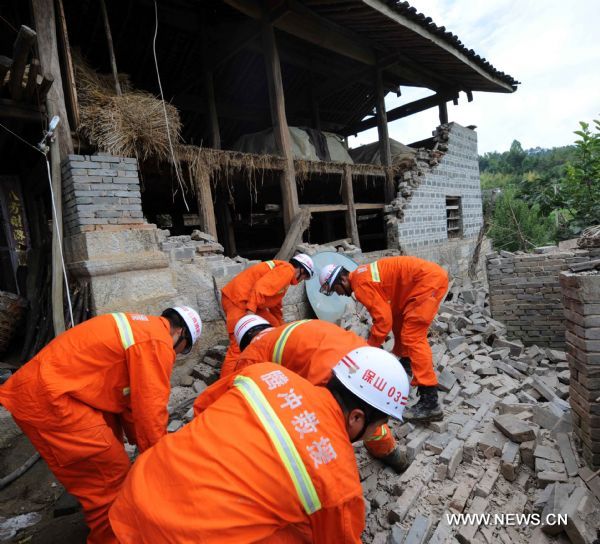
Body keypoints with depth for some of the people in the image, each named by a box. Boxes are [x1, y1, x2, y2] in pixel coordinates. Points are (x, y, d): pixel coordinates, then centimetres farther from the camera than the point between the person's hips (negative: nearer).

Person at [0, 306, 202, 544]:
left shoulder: (141, 326, 14)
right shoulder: (158, 341, -17)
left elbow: (130, 394, 19)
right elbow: (150, 409, -15)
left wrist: (140, 440, 24)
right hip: (46, 400, -10)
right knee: (112, 471, 1)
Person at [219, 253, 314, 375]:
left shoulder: (283, 272, 21)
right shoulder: (287, 269, -10)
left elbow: (276, 306, 30)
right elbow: (260, 287, -25)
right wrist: (250, 311, -30)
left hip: (248, 301, 10)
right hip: (236, 299, -10)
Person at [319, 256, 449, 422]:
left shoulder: (361, 285, -17)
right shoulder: (360, 276, 13)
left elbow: (384, 319, -19)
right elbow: (384, 311, 22)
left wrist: (369, 348, -9)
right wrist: (374, 338, 24)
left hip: (429, 280, -11)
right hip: (430, 276, 11)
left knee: (413, 337, -14)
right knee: (399, 321, 25)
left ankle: (430, 403, -15)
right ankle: (405, 360, 50)